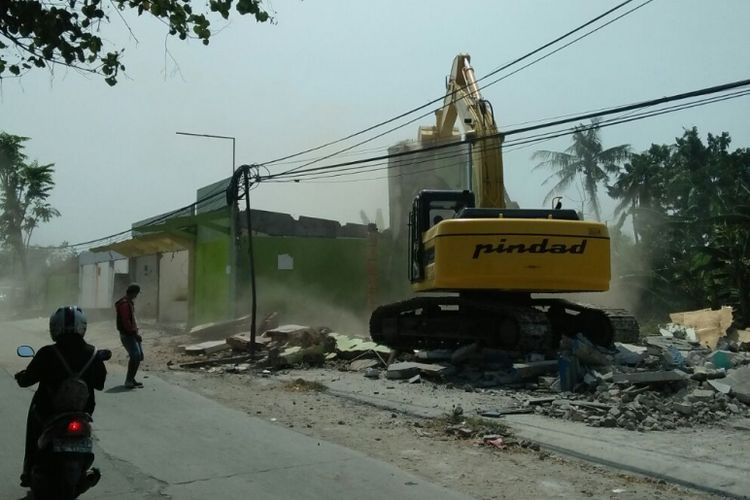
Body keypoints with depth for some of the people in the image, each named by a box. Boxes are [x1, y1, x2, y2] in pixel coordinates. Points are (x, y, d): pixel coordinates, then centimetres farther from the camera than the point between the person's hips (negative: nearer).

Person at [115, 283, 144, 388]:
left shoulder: (130, 303, 17)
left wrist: (136, 333, 15)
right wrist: (135, 333, -19)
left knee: (139, 356, 10)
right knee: (135, 355, -16)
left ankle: (131, 379, 17)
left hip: (133, 334, 10)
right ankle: (129, 381, -11)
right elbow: (126, 322, -22)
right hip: (127, 335, -10)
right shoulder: (124, 304, -16)